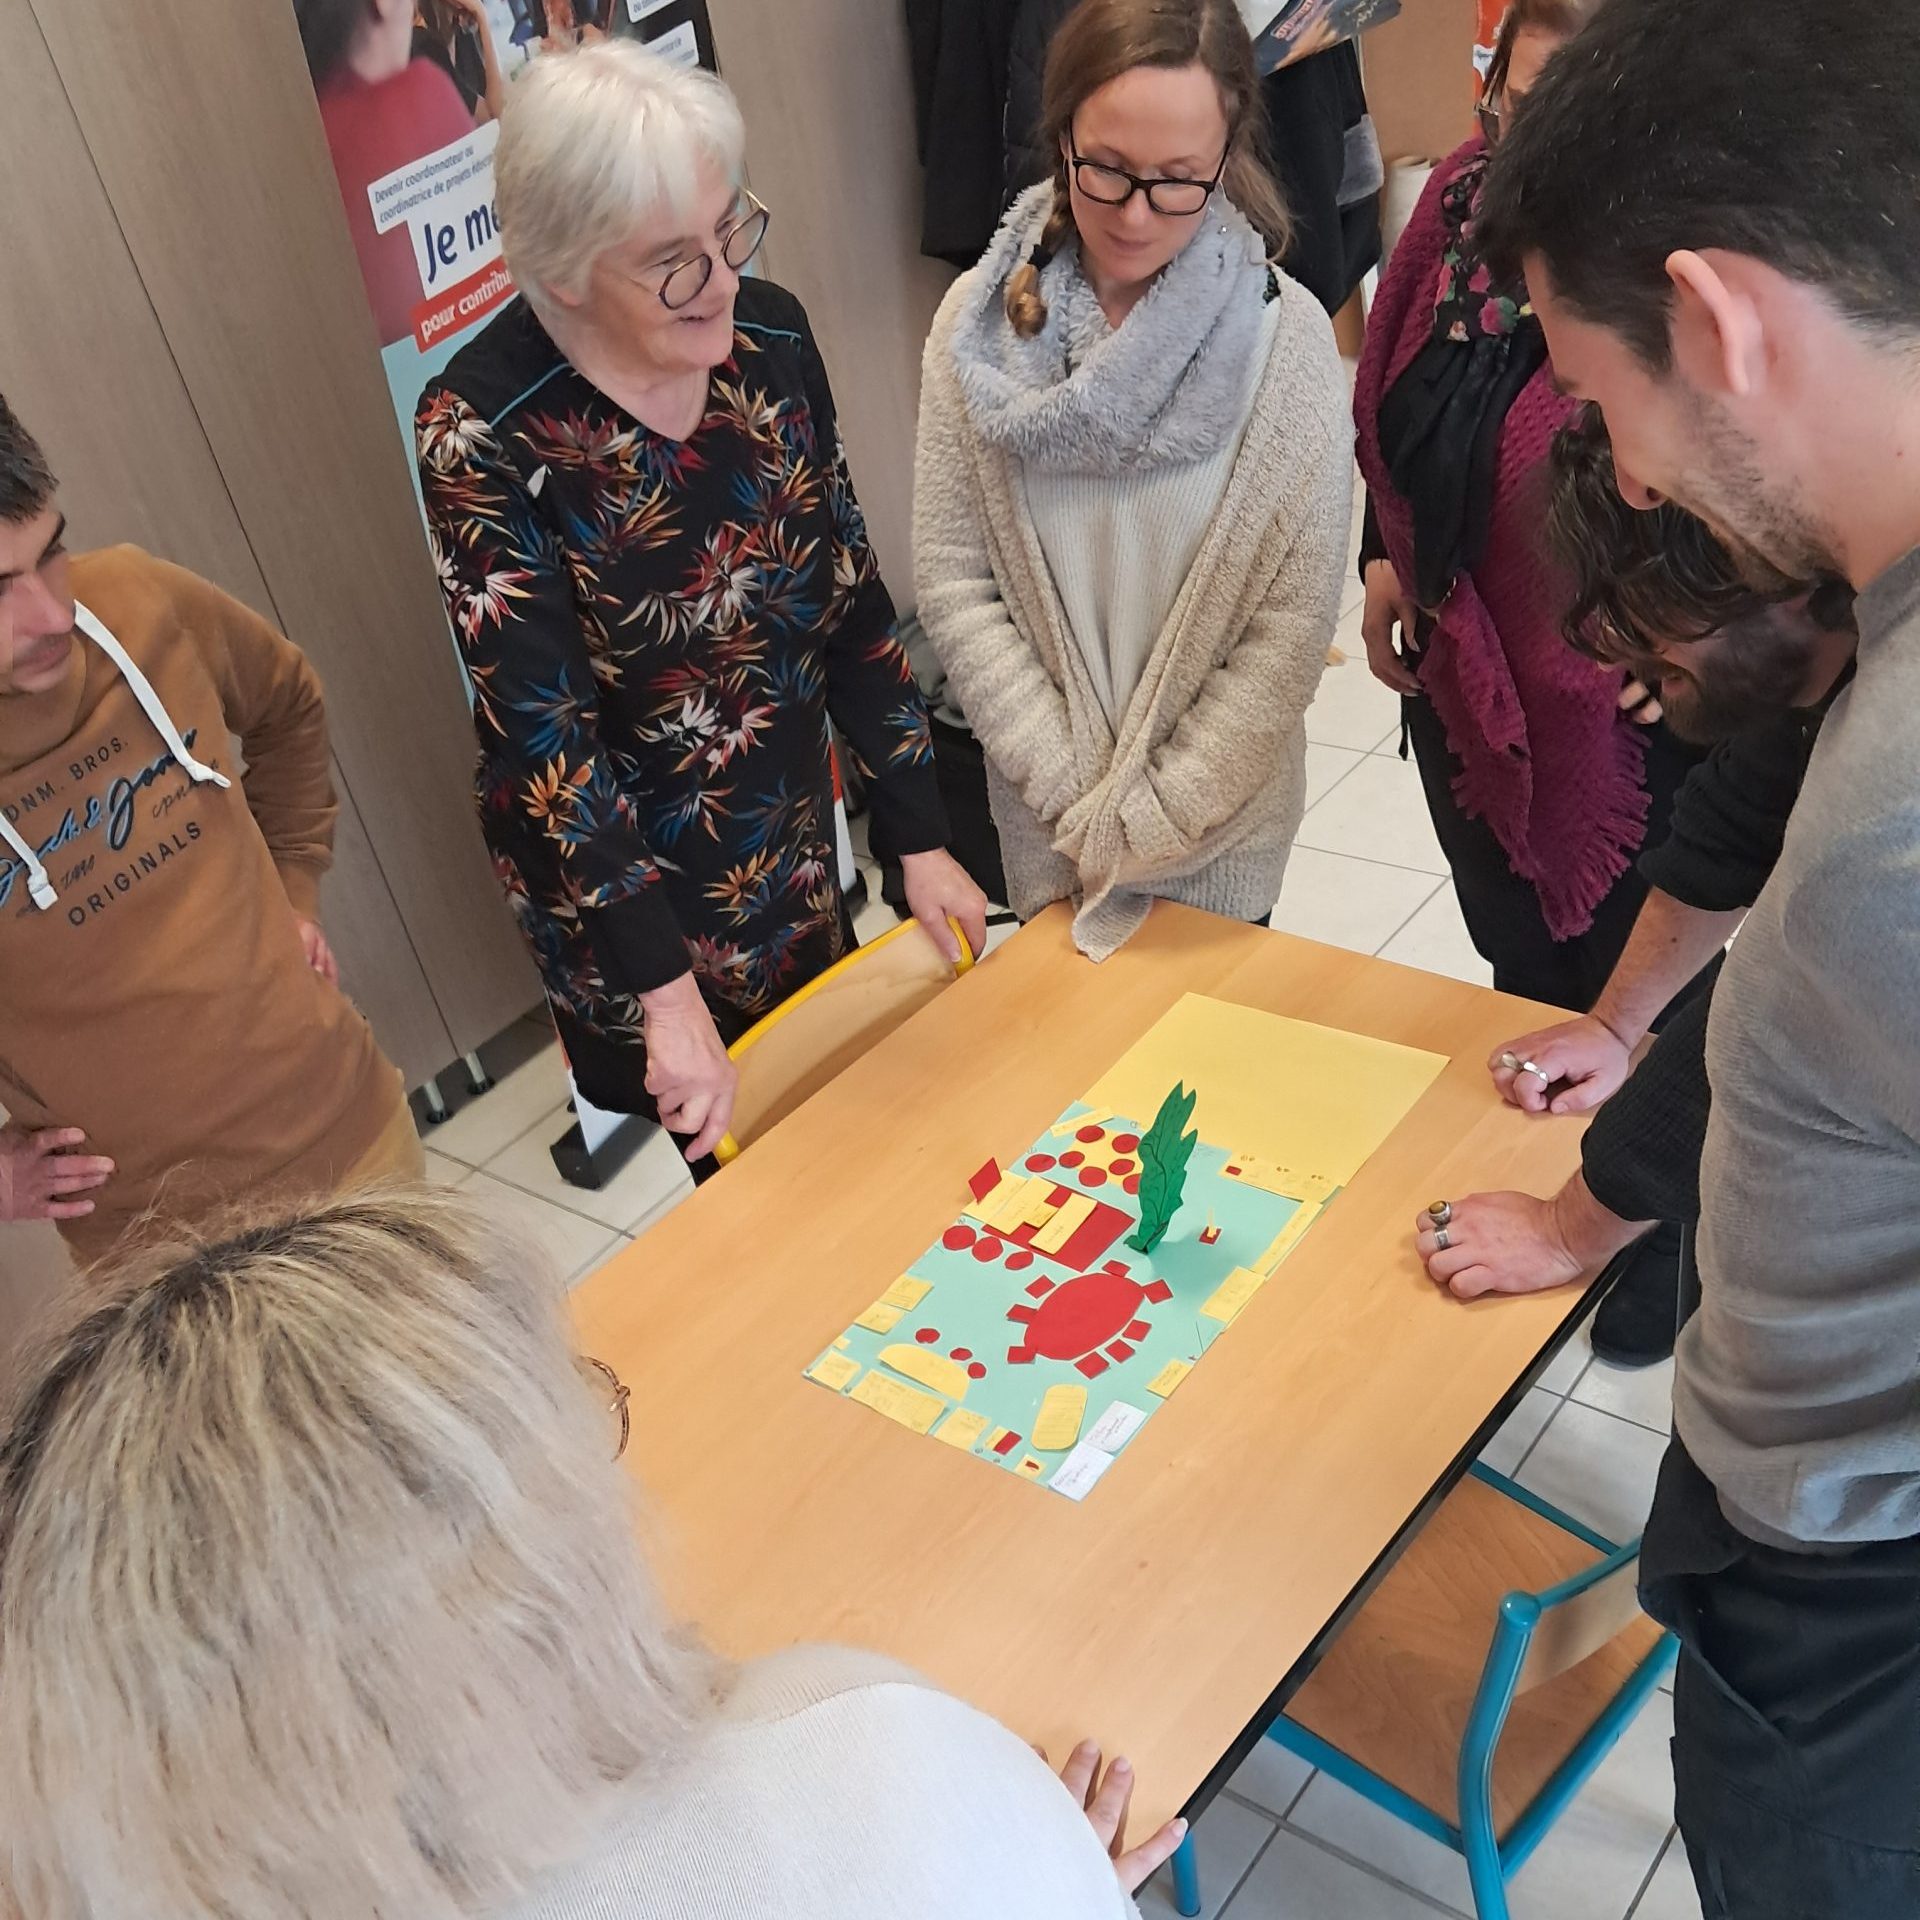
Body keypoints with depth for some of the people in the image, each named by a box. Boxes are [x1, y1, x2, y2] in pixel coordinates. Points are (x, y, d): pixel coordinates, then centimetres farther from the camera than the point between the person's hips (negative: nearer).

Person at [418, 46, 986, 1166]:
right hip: (615, 870, -4)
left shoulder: (768, 336, -10)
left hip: (794, 833, 5)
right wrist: (667, 990, -26)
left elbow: (852, 602, -3)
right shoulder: (486, 432, -24)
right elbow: (543, 735, -24)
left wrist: (921, 841, -4)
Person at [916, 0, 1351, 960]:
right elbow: (951, 579, -8)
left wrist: (1156, 818, -14)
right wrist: (1076, 793, -12)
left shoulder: (1285, 334, -15)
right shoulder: (980, 320, -10)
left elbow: (1294, 619, -13)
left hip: (1222, 817, -1)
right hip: (1046, 810, 2)